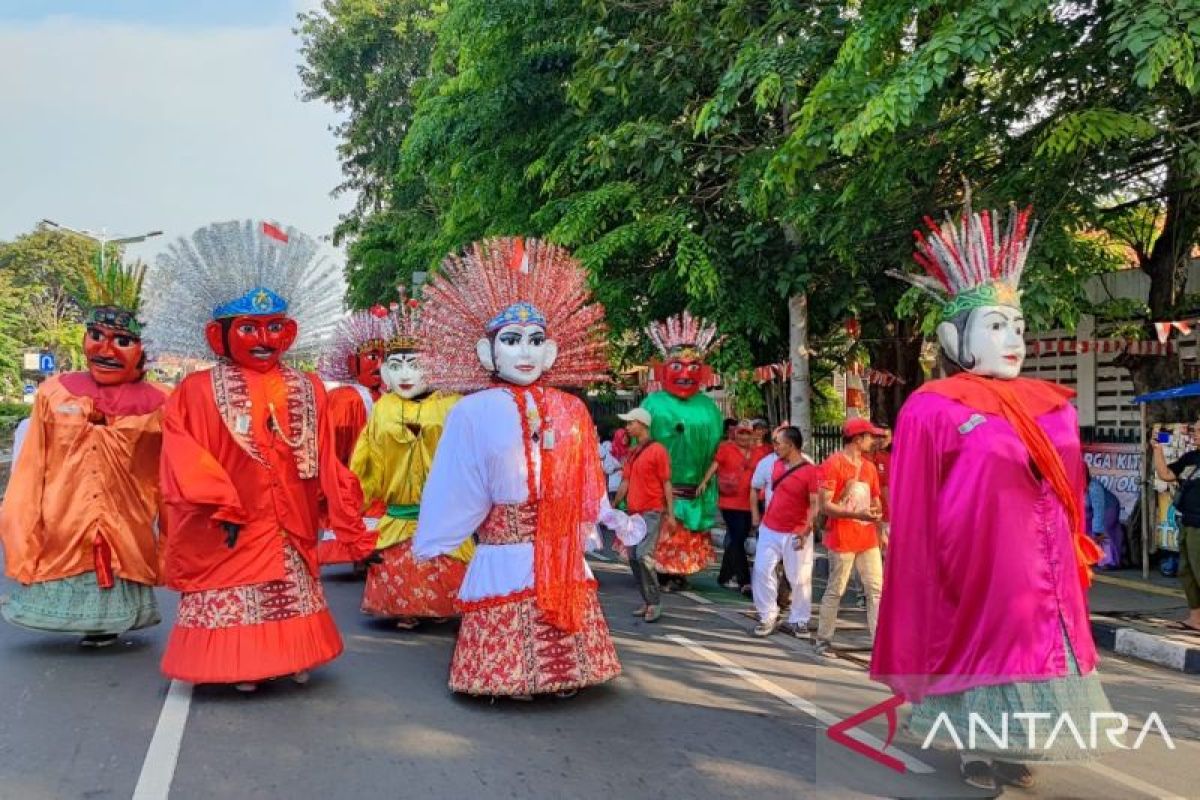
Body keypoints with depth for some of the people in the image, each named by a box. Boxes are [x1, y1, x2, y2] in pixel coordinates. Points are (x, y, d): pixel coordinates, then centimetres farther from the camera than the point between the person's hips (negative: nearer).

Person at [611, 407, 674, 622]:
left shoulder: (657, 450, -7)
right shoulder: (632, 453, 15)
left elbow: (666, 483, -7)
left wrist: (670, 513, -11)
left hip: (652, 512, -8)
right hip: (633, 513, 8)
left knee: (643, 555, -16)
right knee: (633, 558, 7)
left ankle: (655, 602, -5)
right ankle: (648, 602, 17)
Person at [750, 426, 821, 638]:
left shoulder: (811, 471, -14)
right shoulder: (777, 464, 5)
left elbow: (815, 505, -16)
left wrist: (806, 531, -24)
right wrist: (756, 514, 19)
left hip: (795, 534, -6)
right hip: (769, 529, 6)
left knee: (799, 578, 4)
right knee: (762, 570, 3)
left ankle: (798, 621, 17)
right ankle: (768, 616, 14)